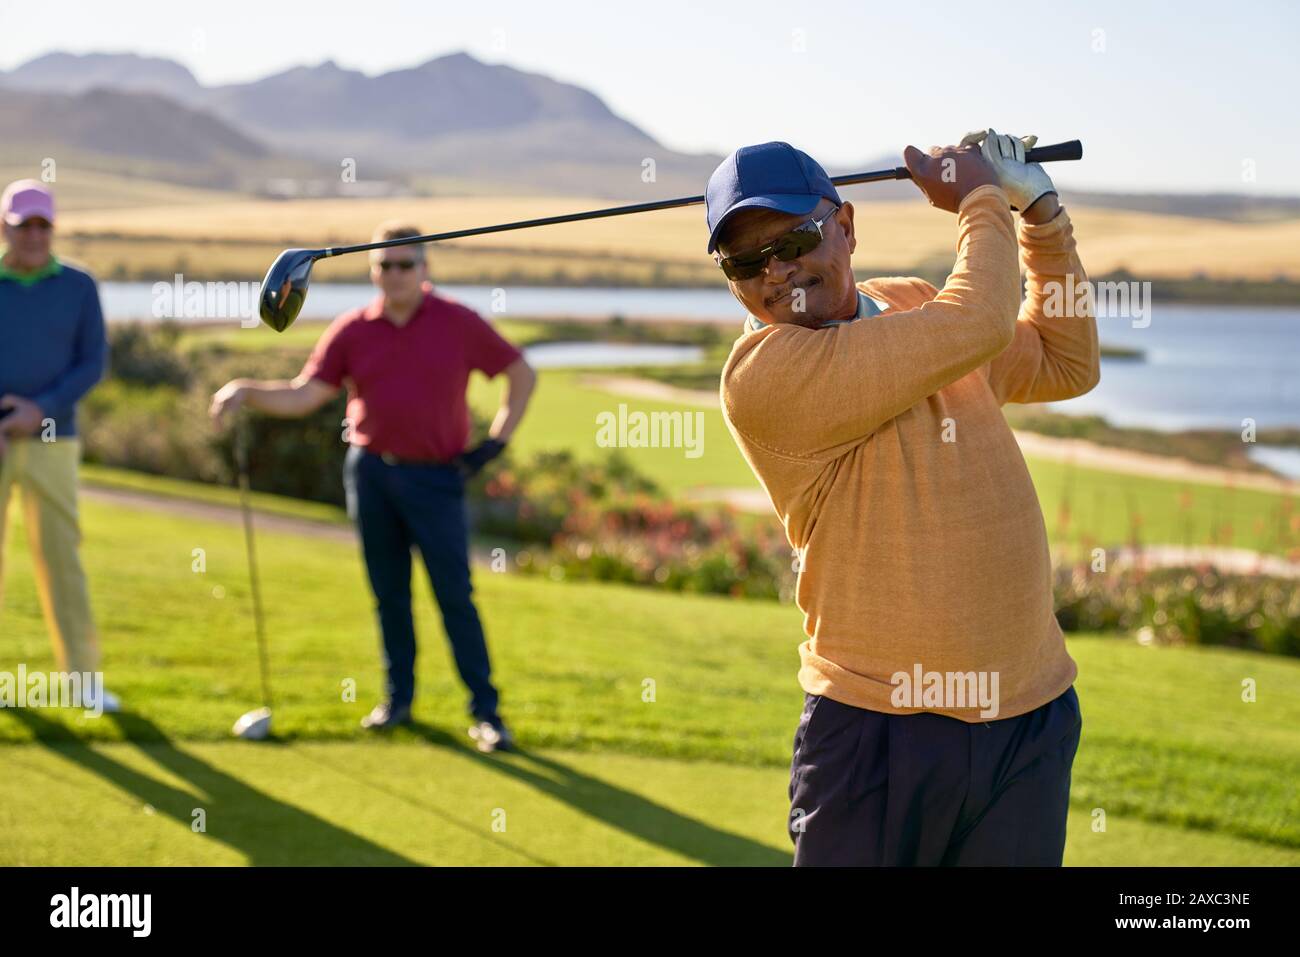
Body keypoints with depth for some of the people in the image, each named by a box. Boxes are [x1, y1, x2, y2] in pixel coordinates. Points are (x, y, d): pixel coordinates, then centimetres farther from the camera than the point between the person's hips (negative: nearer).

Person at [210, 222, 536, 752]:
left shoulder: (459, 324, -2)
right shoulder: (350, 331, 3)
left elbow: (521, 374, 7)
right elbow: (302, 396, -1)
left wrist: (495, 442, 2)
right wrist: (246, 391, -17)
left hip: (435, 476, -3)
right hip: (370, 470, 3)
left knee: (455, 596, -5)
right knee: (389, 592, 8)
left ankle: (486, 712, 0)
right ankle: (399, 696, 21)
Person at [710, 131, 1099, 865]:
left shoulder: (916, 306, 10)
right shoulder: (763, 372, -17)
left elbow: (1067, 366, 23)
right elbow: (978, 325, -20)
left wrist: (1038, 209, 13)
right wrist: (981, 197, -1)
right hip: (877, 728, -6)